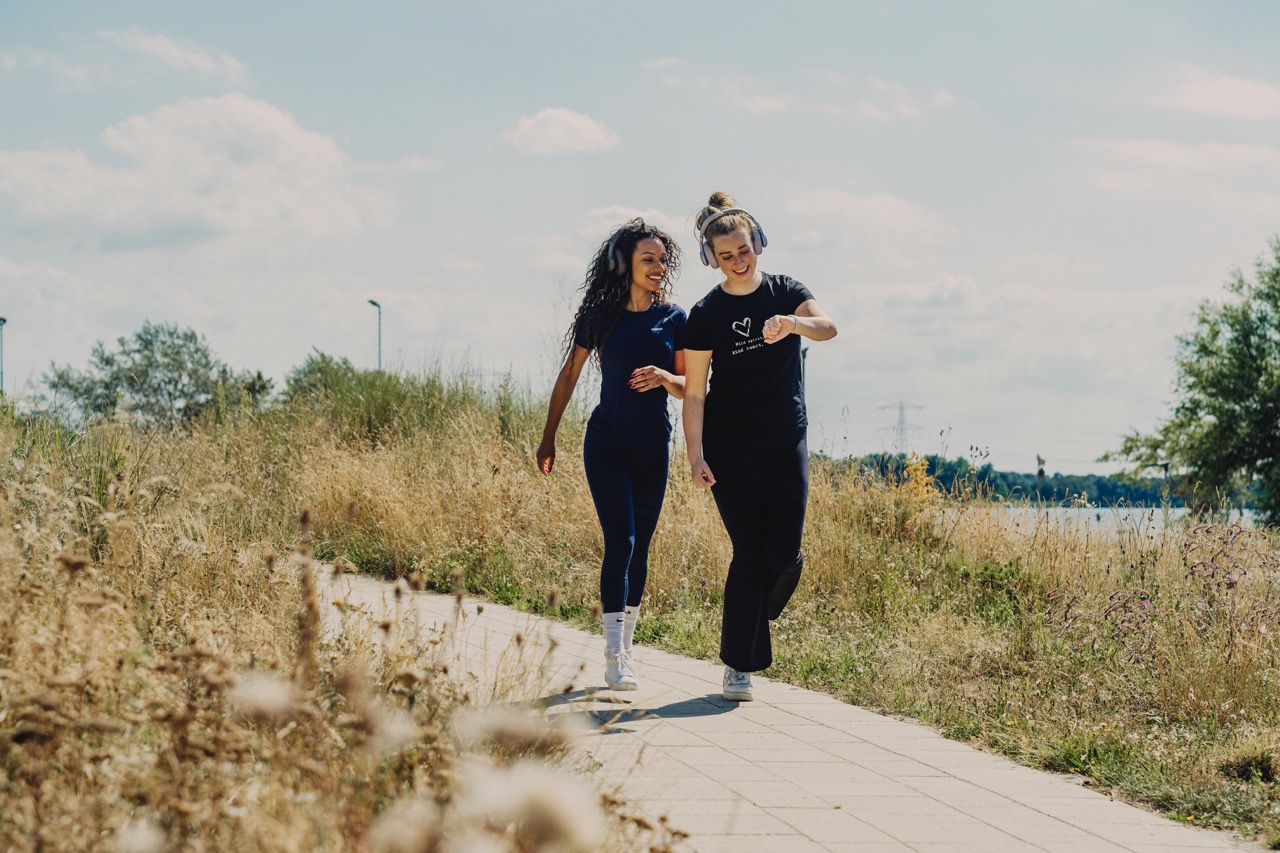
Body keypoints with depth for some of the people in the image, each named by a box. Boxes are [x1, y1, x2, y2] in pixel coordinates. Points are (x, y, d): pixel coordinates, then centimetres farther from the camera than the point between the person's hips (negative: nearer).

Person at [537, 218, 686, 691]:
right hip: (606, 443, -3)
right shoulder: (600, 315, -4)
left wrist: (663, 377, -18)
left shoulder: (674, 318, 0)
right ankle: (614, 657, -15)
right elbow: (569, 375, 5)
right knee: (620, 541, -14)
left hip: (653, 445, 3)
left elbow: (686, 387, 5)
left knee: (640, 547, 8)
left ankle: (625, 647, 20)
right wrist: (548, 437, 7)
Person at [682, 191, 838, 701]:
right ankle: (738, 664, 3)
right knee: (750, 553, -7)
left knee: (785, 554, -5)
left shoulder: (786, 292, 3)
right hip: (730, 445, -2)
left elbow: (827, 327, -16)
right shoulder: (706, 315, -3)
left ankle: (751, 616, 27)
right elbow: (694, 392, -5)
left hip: (786, 440, 2)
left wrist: (792, 323, -38)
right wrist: (695, 456, -14)